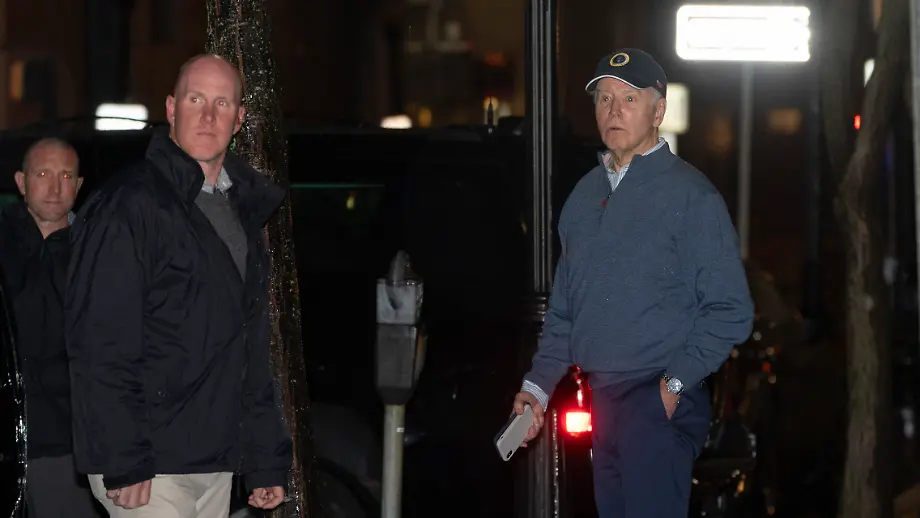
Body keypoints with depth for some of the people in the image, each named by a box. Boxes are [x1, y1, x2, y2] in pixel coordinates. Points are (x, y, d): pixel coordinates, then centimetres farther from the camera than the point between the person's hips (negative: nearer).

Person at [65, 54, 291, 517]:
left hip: (217, 463, 8)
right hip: (149, 467, -7)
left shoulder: (244, 209, 17)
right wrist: (123, 464, -20)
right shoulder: (129, 205, -9)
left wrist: (266, 460, 17)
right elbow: (99, 344, -15)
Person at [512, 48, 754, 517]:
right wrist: (538, 385, 12)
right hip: (602, 400, 7)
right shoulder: (585, 194, 16)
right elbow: (563, 307, 22)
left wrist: (677, 382, -14)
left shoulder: (689, 193, -5)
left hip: (661, 403, -7)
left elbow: (731, 311, -8)